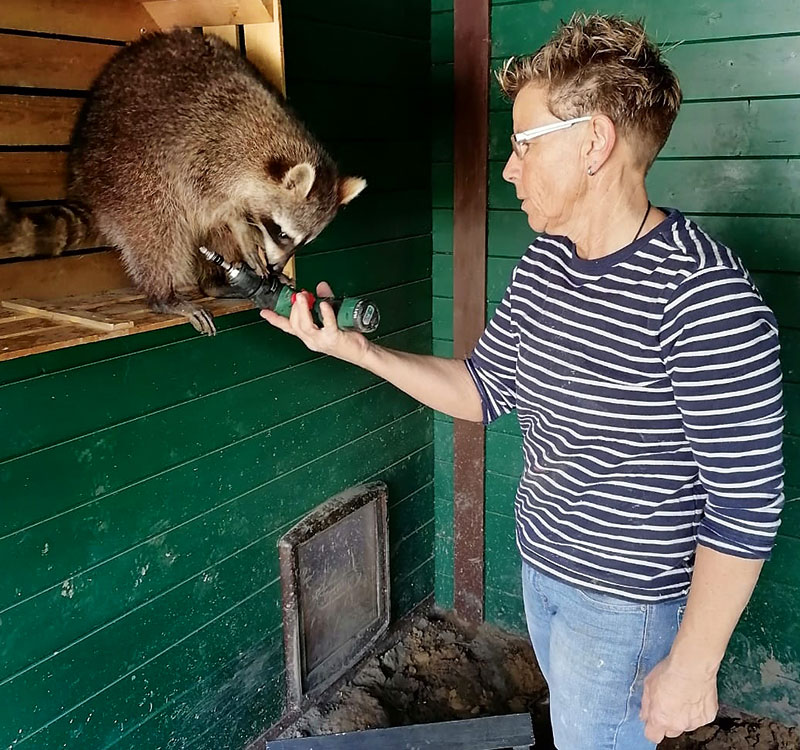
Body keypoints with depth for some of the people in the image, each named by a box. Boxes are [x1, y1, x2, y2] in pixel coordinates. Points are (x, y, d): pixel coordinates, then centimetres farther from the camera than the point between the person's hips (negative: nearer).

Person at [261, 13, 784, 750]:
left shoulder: (708, 300, -28)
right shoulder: (544, 262, -3)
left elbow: (746, 502, -23)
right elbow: (485, 389, 5)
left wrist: (692, 665, -17)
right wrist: (358, 350, -6)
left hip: (627, 602, -7)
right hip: (541, 567, 7)